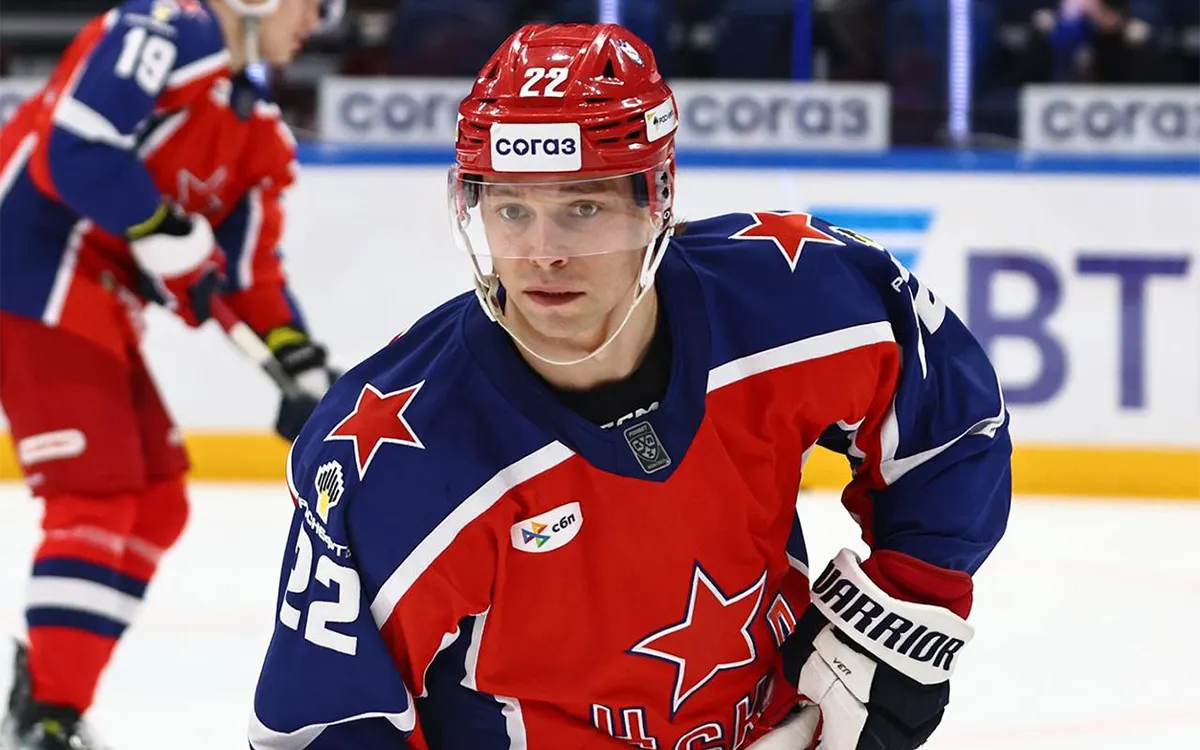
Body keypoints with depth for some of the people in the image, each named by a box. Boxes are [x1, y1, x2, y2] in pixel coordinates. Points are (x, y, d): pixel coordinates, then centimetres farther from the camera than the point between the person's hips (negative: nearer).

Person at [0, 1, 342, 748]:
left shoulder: (255, 118, 15)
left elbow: (252, 266, 17)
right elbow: (75, 149, -26)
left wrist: (306, 369, 8)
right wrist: (170, 240, -20)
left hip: (100, 306, 10)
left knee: (156, 503, 12)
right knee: (98, 494, -14)